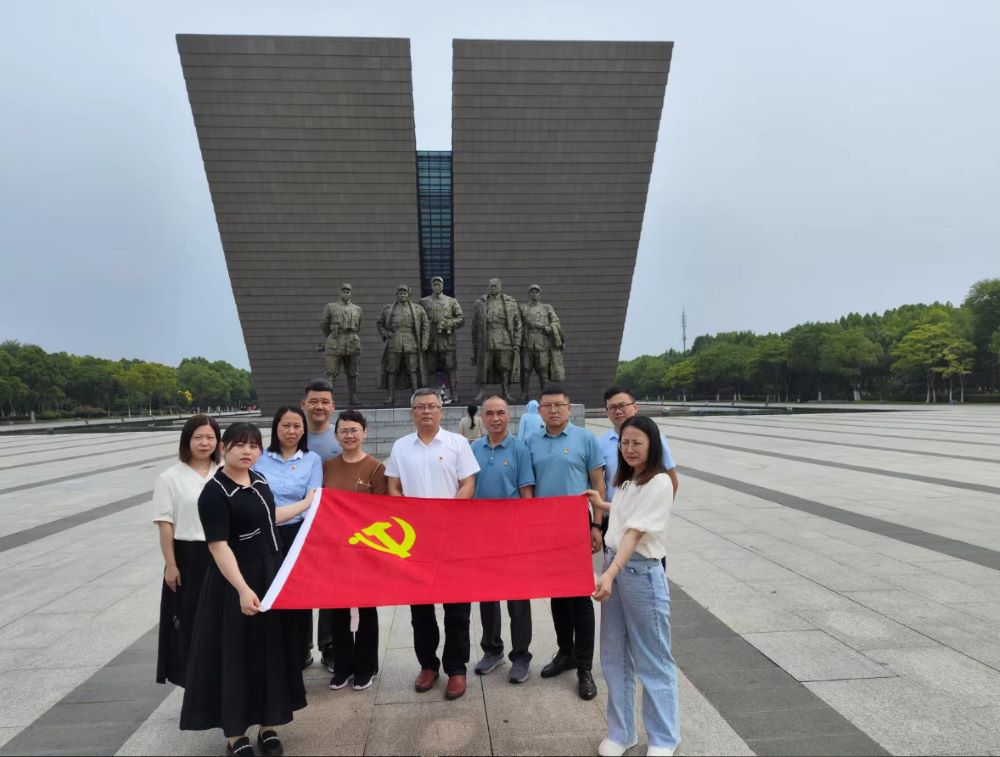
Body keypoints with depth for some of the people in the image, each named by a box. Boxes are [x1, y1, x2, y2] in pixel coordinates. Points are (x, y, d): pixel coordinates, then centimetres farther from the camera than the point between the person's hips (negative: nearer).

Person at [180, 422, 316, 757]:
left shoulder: (257, 479, 5)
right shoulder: (215, 493, -18)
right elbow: (218, 546, -23)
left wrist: (307, 503, 28)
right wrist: (243, 589, -30)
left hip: (271, 574, 8)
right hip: (237, 582, -7)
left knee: (272, 652, 14)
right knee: (235, 656, 4)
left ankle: (267, 726, 29)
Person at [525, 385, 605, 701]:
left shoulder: (585, 438, -4)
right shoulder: (532, 442, 5)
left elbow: (598, 484, -3)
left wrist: (596, 525, -6)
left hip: (577, 525, -3)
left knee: (580, 595, 1)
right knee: (556, 592, 15)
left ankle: (584, 667, 11)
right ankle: (565, 652, 31)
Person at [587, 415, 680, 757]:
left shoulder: (659, 483, -16)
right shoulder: (627, 481, 8)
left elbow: (635, 532, -25)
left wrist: (611, 573, -33)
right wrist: (602, 505, 31)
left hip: (641, 573, -8)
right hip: (613, 565, 8)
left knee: (652, 660, 7)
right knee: (614, 656, 15)